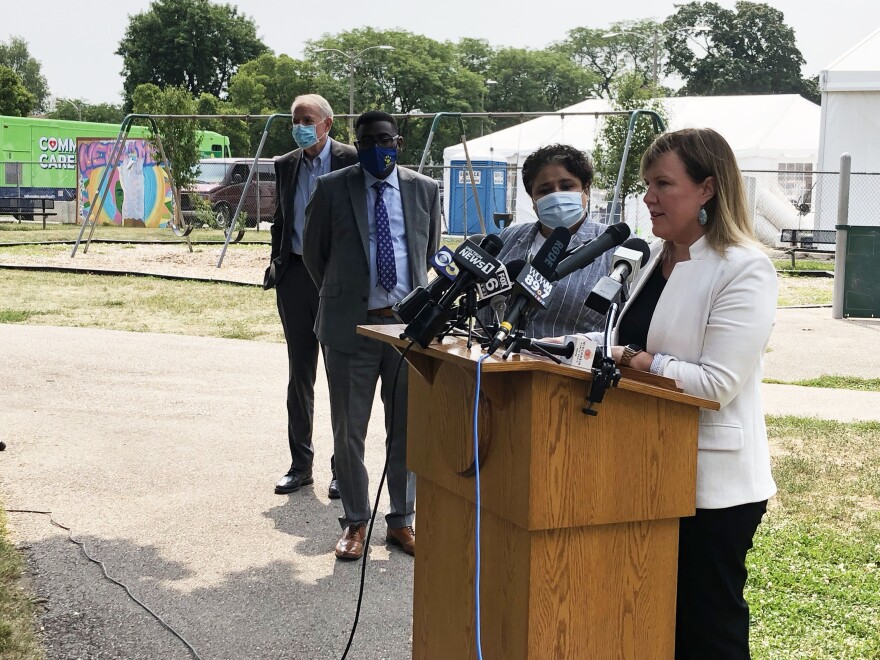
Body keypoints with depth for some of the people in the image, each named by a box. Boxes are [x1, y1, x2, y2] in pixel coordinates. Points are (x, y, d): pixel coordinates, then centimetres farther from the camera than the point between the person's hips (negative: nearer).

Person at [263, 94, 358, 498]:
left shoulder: (351, 161, -5)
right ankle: (300, 465, 19)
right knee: (300, 374, 10)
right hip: (295, 276, 5)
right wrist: (277, 265, 7)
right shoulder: (285, 166, 11)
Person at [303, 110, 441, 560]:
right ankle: (355, 523, 19)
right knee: (349, 429, 5)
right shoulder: (332, 189, -2)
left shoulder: (424, 190, 5)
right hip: (351, 322, -1)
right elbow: (313, 250, 10)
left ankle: (401, 520, 23)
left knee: (406, 428, 9)